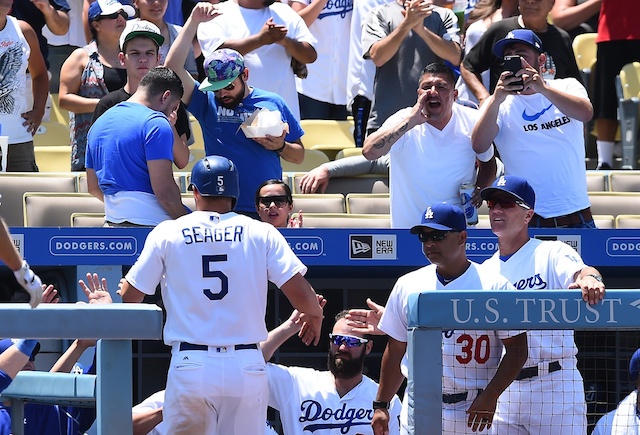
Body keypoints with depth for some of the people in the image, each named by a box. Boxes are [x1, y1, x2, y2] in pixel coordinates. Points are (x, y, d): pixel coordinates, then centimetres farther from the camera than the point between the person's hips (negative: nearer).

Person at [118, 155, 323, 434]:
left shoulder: (167, 233, 4)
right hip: (247, 367, 1)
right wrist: (315, 315, 20)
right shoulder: (261, 233, 4)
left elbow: (129, 298, 6)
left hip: (190, 367, -1)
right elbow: (300, 294, -3)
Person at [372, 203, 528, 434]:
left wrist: (490, 396, -14)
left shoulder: (494, 286, -2)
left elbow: (517, 349, -5)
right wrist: (381, 405, 12)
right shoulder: (407, 285, 11)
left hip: (474, 412, -3)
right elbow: (396, 350, 16)